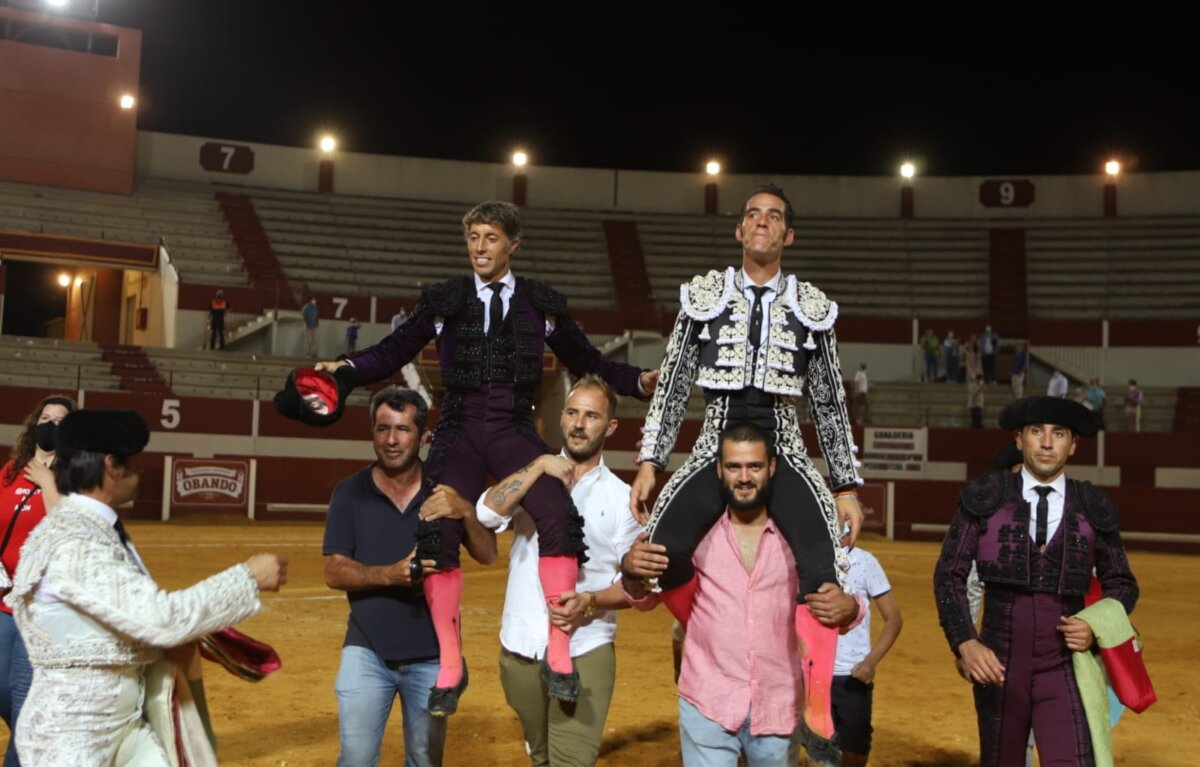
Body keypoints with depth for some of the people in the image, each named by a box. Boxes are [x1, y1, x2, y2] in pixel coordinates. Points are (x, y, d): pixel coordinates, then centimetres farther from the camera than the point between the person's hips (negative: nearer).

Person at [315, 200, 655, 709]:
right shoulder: (444, 301, 11)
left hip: (516, 431, 0)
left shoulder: (541, 303, 12)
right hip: (460, 431, 0)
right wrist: (347, 368, -7)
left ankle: (559, 654, -16)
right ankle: (450, 664, -4)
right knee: (438, 532, -19)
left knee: (558, 517, -25)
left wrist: (638, 381, 4)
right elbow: (393, 352, 10)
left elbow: (584, 360, 17)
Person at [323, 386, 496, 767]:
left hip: (432, 653, 1)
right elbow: (334, 572, -7)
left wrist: (466, 512, -27)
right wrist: (391, 574, -26)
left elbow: (488, 556, -7)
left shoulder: (445, 491, -2)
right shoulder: (351, 491, -4)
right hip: (367, 651, -1)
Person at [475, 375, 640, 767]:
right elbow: (487, 513, -14)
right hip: (519, 650, 2)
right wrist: (538, 466, -20)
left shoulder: (623, 497, 1)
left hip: (585, 652, -2)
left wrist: (590, 602, -19)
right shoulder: (533, 477, 5)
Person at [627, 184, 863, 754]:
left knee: (821, 559, -25)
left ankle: (816, 711, -16)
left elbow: (830, 401, 11)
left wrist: (847, 485, 8)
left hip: (782, 446, -1)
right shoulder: (705, 295, 9)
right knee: (661, 554, -19)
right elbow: (673, 385, 8)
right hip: (717, 441, 1)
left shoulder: (811, 306, 9)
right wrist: (650, 461, 0)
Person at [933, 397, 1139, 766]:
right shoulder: (985, 497, -2)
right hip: (998, 665, 0)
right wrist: (965, 643, -13)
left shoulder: (1094, 508, 2)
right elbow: (949, 574, -1)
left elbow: (1121, 583, 12)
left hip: (1064, 669, 0)